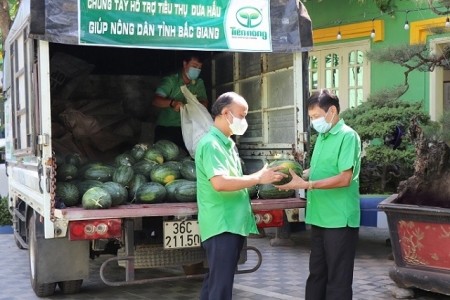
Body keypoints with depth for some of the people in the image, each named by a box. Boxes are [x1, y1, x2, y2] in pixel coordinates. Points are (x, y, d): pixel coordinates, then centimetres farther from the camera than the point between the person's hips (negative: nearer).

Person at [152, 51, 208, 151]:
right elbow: (156, 100, -21)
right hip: (165, 128, -3)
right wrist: (172, 103, -41)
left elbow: (204, 103, -4)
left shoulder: (199, 83, 5)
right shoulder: (170, 81, -10)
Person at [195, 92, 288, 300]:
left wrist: (262, 176, 8)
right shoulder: (211, 144, -14)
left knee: (215, 281, 16)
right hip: (221, 226, -10)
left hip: (232, 224, 10)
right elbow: (220, 183, -27)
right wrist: (258, 178, -20)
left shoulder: (227, 143, 17)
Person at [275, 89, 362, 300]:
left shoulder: (347, 136, -12)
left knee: (337, 279, 1)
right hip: (319, 219, 8)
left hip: (339, 220, -8)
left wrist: (306, 185, -23)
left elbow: (344, 178, -20)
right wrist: (296, 174, 3)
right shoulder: (322, 137, 14)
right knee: (316, 274, 16)